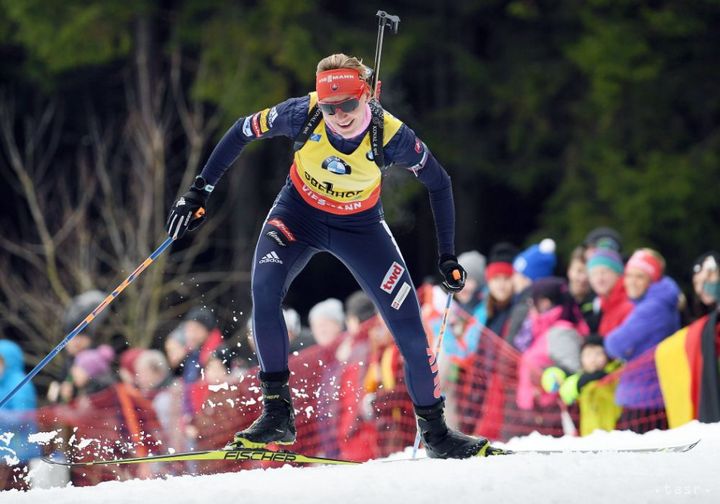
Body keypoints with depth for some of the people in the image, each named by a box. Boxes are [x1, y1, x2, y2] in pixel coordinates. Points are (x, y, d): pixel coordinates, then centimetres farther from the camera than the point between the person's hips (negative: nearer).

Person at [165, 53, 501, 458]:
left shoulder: (390, 135, -28)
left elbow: (439, 183, -11)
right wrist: (200, 192, -11)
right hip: (299, 215, 0)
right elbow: (243, 132, -11)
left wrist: (448, 257, -9)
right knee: (264, 289, -28)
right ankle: (277, 412, -19)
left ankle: (434, 429, 14)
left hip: (360, 227, 0)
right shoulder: (303, 115, -28)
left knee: (410, 328, -6)